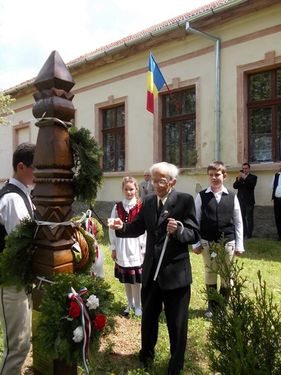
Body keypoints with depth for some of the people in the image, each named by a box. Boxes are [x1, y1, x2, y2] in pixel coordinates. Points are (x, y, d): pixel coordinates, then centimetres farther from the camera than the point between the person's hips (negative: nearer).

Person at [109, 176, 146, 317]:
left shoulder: (141, 207, -8)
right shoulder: (117, 207, 1)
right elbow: (112, 228, 5)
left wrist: (144, 250, -7)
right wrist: (113, 248, 4)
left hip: (136, 248, -3)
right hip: (121, 248, 3)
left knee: (135, 279, 4)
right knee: (125, 279, 14)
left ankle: (137, 305, 23)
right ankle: (130, 304, 32)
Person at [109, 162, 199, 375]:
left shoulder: (185, 200, -12)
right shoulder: (148, 201, 4)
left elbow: (195, 234, -15)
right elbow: (138, 228, 8)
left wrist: (178, 230, -35)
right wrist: (122, 227, -12)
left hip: (175, 273, -5)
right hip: (151, 271, 5)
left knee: (177, 323, 11)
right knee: (148, 317, 23)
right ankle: (146, 356, 47)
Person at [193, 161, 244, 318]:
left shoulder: (232, 197, 0)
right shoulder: (201, 196, -3)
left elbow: (238, 222, 3)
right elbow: (195, 221, 0)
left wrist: (239, 245, 1)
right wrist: (196, 243, -3)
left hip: (228, 242, 1)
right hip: (207, 242, 0)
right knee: (210, 273, 10)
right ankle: (212, 305, 26)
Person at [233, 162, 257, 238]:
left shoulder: (253, 177, 3)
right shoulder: (239, 177, 13)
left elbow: (252, 185, -16)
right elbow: (235, 186, 0)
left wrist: (245, 177, -22)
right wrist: (238, 179, -16)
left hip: (249, 201, -4)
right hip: (240, 200, 4)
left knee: (249, 218, -2)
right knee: (242, 217, 7)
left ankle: (249, 233, 4)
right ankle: (244, 232, 14)